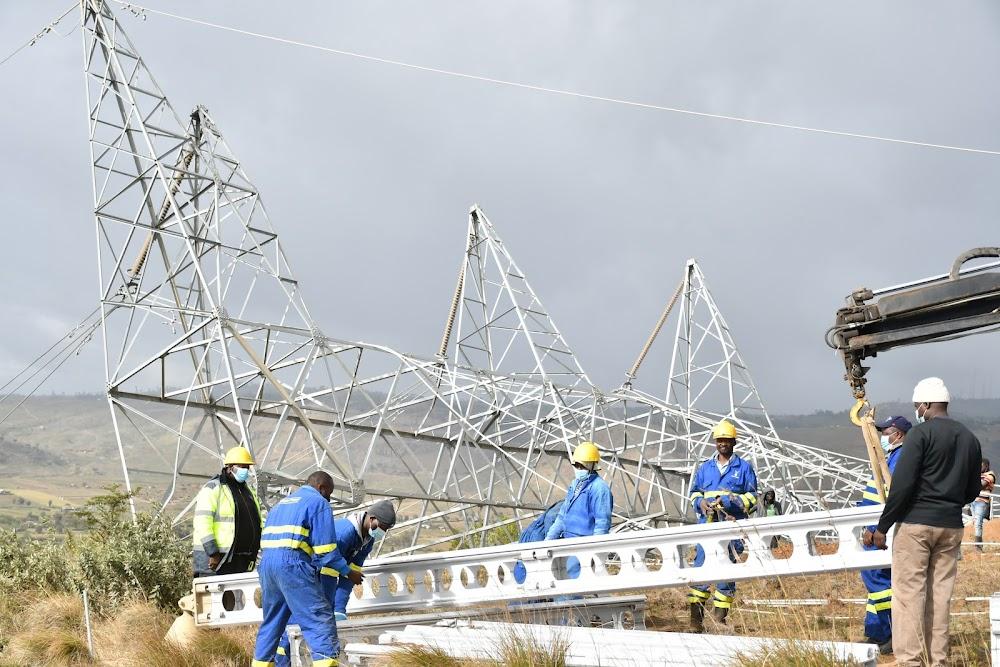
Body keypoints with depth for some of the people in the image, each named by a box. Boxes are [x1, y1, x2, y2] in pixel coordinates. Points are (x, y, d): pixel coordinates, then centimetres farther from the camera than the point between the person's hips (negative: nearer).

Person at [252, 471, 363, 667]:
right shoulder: (318, 502, 4)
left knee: (271, 622, 19)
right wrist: (348, 572, 5)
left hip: (266, 563, 8)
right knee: (320, 620, -7)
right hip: (293, 565, -8)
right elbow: (325, 549, -4)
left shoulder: (283, 502, 28)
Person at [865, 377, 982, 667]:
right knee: (940, 594, 10)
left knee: (908, 594, -3)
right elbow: (972, 491, 15)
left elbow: (902, 484, -14)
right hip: (951, 527, 6)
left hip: (915, 523, -6)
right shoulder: (970, 439, 10)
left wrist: (882, 526, -10)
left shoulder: (921, 432, -9)